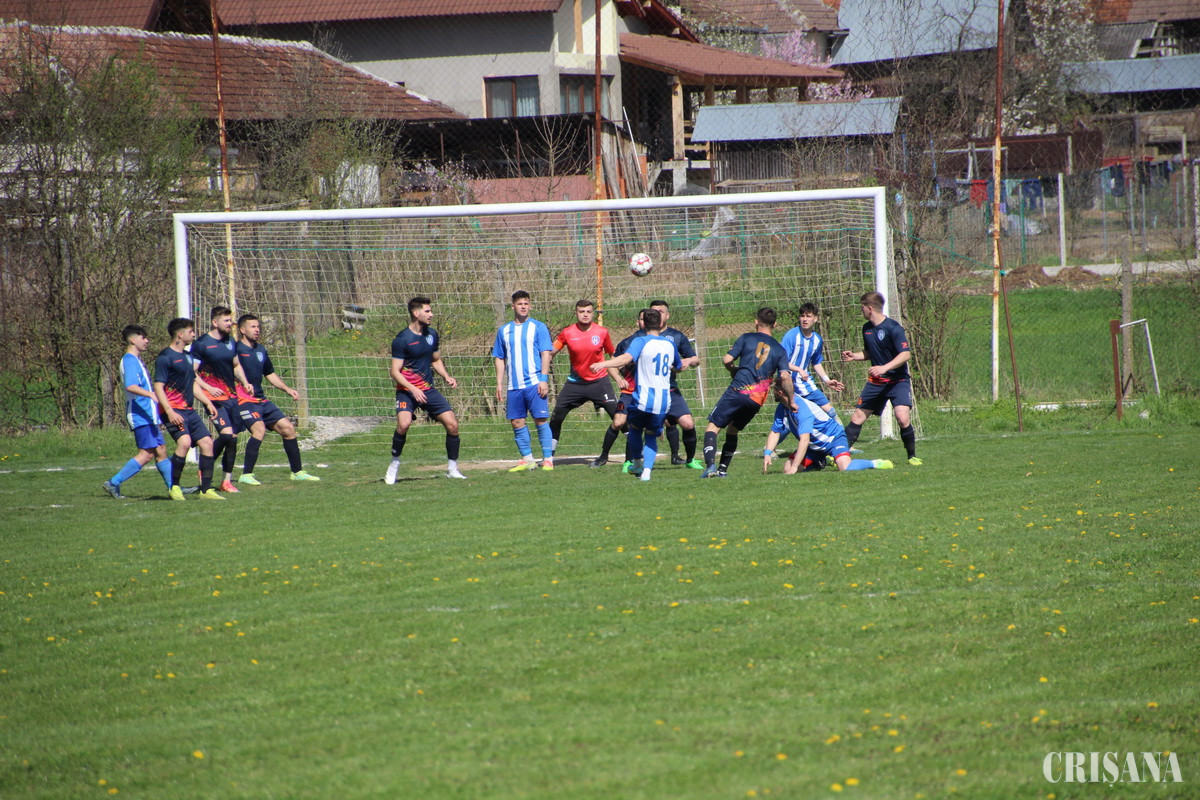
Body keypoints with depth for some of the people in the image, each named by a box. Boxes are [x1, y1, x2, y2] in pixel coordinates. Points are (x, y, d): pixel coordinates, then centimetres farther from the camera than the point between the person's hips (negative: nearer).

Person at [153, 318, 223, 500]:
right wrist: (169, 412, -23)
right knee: (184, 442, -26)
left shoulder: (187, 356, 19)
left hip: (189, 410, 9)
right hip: (174, 410, -9)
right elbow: (158, 387, -14)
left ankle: (206, 489, 6)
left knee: (207, 442, 0)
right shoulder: (165, 357, -9)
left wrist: (208, 402, 18)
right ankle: (174, 487, -14)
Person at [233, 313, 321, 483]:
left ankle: (297, 472, 17)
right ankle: (246, 475, -24)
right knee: (259, 429, -28)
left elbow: (270, 374, 29)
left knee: (288, 428, 6)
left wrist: (287, 389, 19)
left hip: (261, 400, 8)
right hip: (243, 399, -8)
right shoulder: (236, 349, -8)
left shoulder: (261, 350, 17)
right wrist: (243, 384, -29)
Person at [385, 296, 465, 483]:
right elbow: (395, 372, -13)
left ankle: (452, 469, 12)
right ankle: (394, 464, -8)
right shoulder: (402, 339, -12)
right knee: (404, 423, -29)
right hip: (407, 390, -6)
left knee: (452, 424, -3)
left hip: (428, 390, 6)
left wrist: (446, 377, 5)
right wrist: (413, 389, -25)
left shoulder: (432, 335, 9)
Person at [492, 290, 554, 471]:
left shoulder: (538, 327, 2)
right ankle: (527, 459, 14)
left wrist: (543, 379, -11)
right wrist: (499, 384, 10)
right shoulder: (504, 331, 13)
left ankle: (548, 459, -1)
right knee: (516, 422, 4)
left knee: (541, 420, -6)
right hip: (513, 386, 4)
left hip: (534, 383, -4)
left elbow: (546, 354, -2)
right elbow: (500, 359, 17)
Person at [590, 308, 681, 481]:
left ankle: (638, 463, 37)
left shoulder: (641, 342, -6)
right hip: (664, 403, 4)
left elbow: (627, 358, -26)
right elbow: (678, 367, 29)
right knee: (651, 436, 19)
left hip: (643, 400, -4)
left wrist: (603, 364, -36)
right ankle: (647, 470, -1)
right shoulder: (670, 345, 11)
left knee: (635, 428, 26)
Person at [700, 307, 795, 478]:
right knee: (733, 430, 23)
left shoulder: (747, 338, 6)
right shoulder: (779, 350, 12)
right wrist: (791, 400, 7)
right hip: (758, 399, 4)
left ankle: (710, 464, -24)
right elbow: (785, 376, -2)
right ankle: (722, 469, 20)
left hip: (738, 390, -4)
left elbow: (727, 360, 0)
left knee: (713, 427, -3)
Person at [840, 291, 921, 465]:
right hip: (875, 382, 7)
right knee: (857, 417, 2)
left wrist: (885, 367, -33)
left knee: (903, 417, -22)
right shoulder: (867, 328, 8)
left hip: (898, 381, -7)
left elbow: (906, 354, -23)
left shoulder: (893, 328, -16)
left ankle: (912, 456, -4)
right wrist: (854, 356, 6)